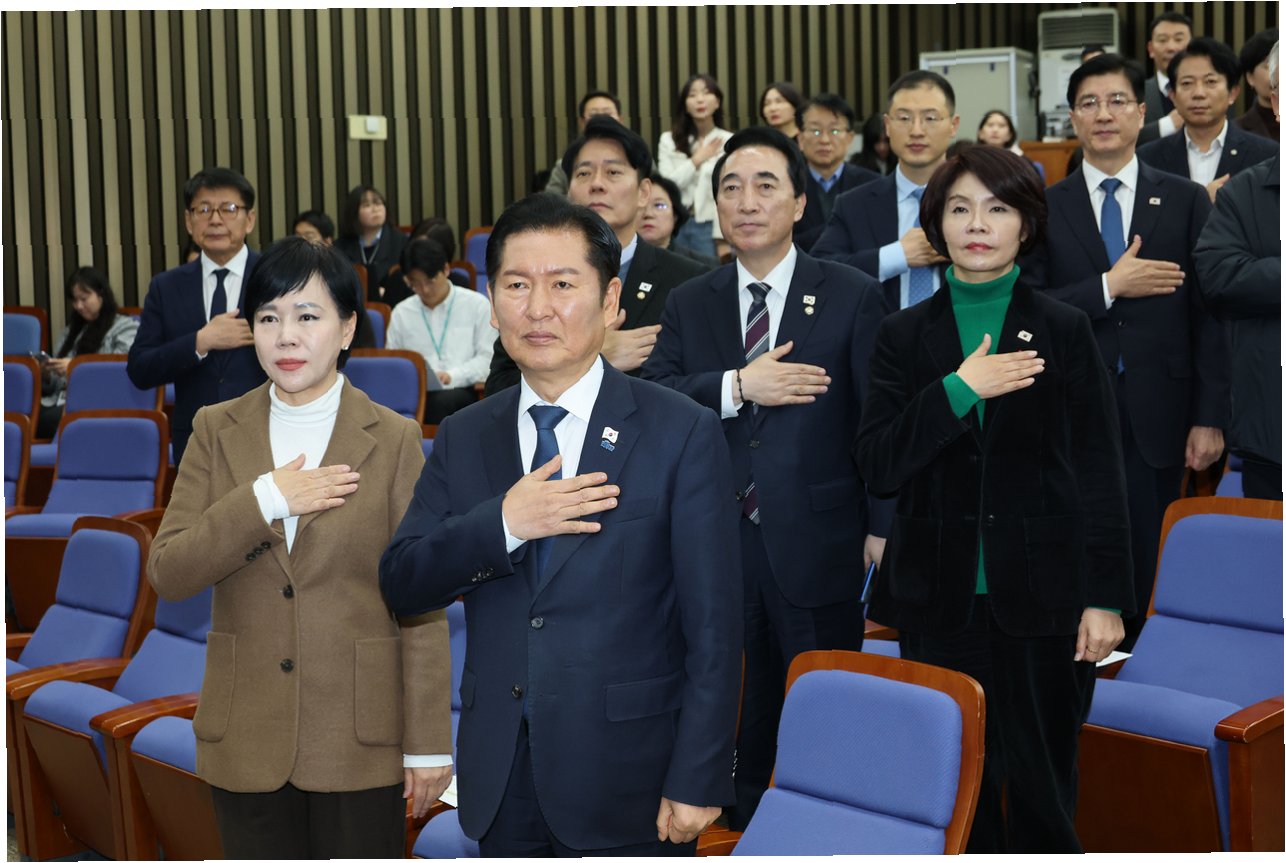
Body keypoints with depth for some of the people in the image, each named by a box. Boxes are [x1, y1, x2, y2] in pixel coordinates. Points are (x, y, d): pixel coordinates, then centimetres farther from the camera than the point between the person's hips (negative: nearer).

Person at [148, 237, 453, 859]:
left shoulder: (393, 440, -2)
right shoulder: (218, 431, 5)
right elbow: (167, 574, -3)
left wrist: (428, 742, -4)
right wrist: (264, 499, -15)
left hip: (360, 738, -2)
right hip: (246, 741, 2)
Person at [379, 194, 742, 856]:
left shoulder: (682, 434, -7)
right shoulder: (462, 439, 6)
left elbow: (713, 631, -8)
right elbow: (400, 584, 0)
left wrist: (698, 782, -12)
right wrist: (501, 524, -16)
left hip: (627, 778, -3)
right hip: (501, 777, 4)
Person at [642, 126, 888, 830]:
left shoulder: (852, 296, -1)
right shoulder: (688, 304, 7)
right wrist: (737, 387, -19)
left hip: (817, 545, -3)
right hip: (719, 545, 3)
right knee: (738, 714, 14)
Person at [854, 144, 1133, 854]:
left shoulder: (1063, 329, 3)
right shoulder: (904, 335, 6)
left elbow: (1100, 470, 2)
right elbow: (877, 465, -4)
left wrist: (1107, 597, -4)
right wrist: (959, 390, -16)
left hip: (1042, 596, -1)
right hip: (940, 600, 1)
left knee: (1040, 783, 5)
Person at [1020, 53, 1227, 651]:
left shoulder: (1186, 201, 5)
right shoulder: (1045, 208, 4)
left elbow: (1207, 316, 3)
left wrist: (1210, 418, -3)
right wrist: (1108, 286, -14)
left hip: (1158, 417, 0)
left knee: (1150, 570, 3)